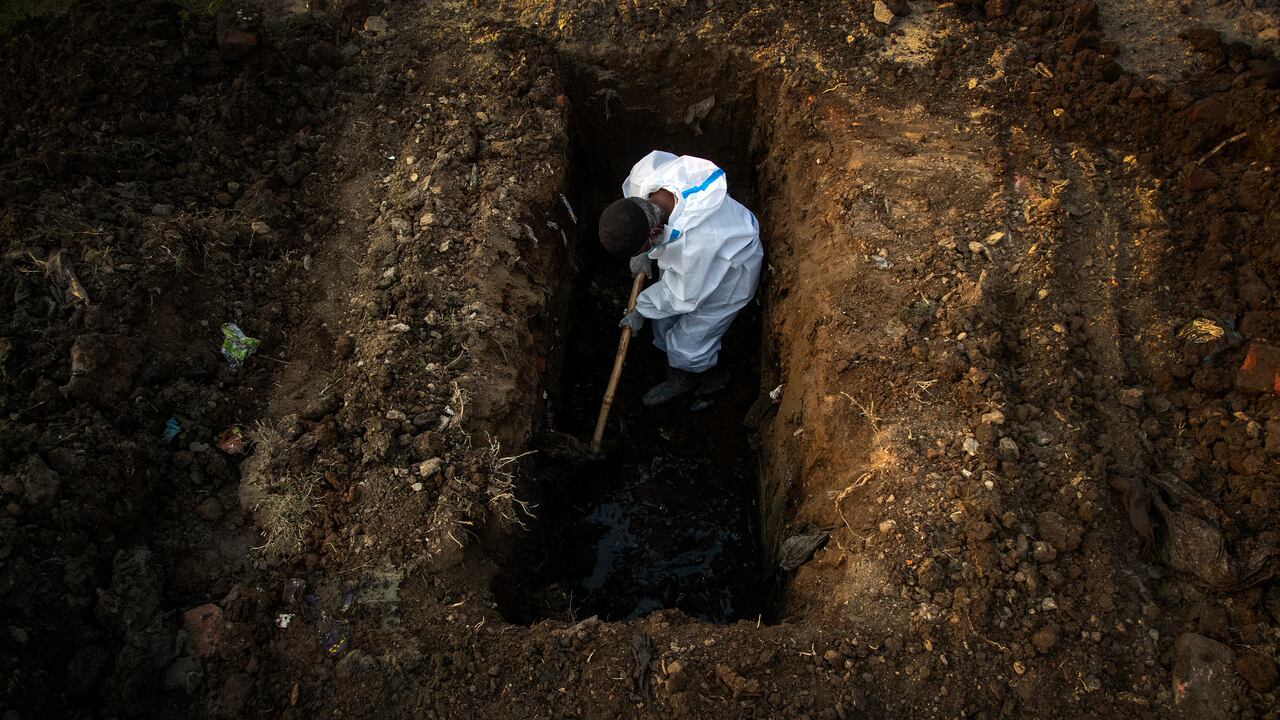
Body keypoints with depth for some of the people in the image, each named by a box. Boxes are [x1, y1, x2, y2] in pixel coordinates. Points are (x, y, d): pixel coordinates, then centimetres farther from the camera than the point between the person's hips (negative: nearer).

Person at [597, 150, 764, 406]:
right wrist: (642, 254, -5)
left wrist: (641, 311, -11)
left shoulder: (698, 243, -47)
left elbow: (683, 296, -27)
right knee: (665, 324, 20)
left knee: (687, 346, 5)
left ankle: (710, 377, 41)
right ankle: (679, 380, 49)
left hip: (725, 274, -7)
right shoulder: (643, 173, -31)